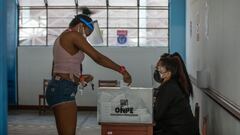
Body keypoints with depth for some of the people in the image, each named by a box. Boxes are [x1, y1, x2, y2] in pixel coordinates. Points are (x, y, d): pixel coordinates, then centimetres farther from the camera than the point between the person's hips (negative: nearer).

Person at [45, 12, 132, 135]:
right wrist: (122, 70, -7)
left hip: (56, 88, 10)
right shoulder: (73, 35, -5)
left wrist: (80, 78, 15)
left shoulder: (61, 38, 23)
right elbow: (97, 57, -11)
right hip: (63, 90, -10)